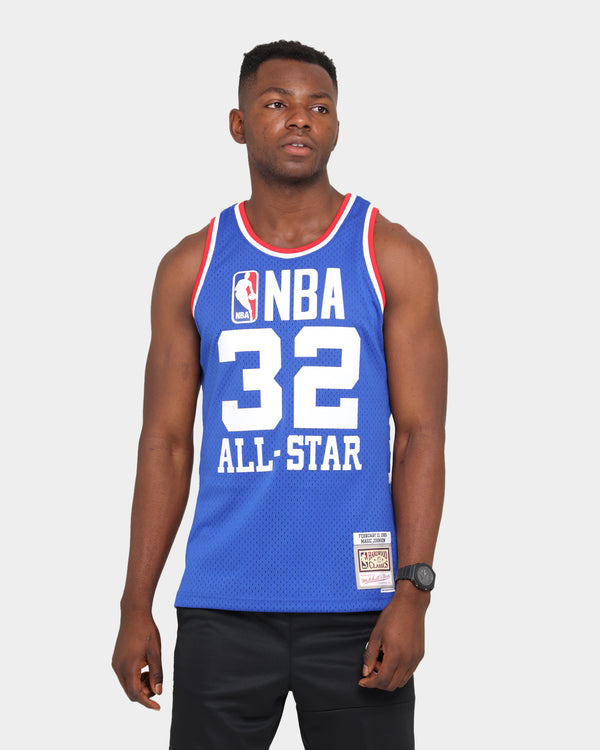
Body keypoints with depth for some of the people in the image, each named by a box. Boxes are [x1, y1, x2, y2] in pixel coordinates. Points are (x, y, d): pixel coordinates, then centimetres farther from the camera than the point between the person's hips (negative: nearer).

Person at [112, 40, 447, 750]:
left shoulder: (393, 257, 3)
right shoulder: (190, 266, 8)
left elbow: (421, 433, -1)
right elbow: (165, 441, 7)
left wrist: (413, 592, -11)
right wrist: (135, 608, 2)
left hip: (357, 608, -1)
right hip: (222, 607, 1)